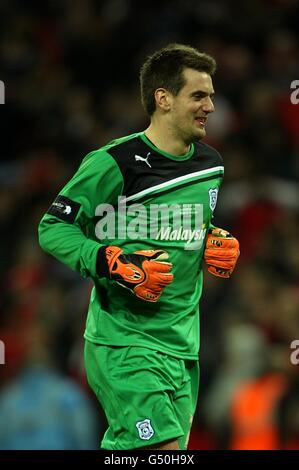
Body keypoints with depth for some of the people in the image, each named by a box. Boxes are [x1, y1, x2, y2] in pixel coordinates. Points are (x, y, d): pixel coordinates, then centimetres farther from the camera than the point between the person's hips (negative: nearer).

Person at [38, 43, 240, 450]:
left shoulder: (210, 164, 12)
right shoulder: (114, 164, -12)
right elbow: (52, 228, -9)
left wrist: (218, 246, 8)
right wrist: (115, 265, -20)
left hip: (183, 342, 8)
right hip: (125, 343, -7)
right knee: (164, 449, -18)